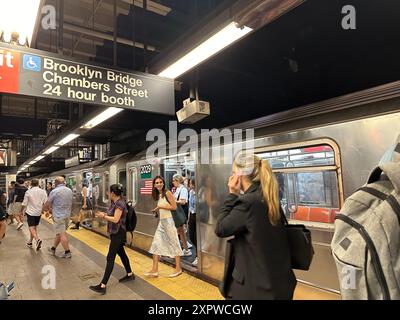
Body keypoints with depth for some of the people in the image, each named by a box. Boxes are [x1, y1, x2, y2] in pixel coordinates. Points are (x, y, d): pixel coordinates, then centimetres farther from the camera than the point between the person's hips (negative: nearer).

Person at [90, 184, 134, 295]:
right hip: (115, 233, 10)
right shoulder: (115, 203, 8)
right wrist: (104, 215, -1)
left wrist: (104, 216, -15)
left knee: (110, 258, -8)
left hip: (118, 234, -10)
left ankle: (103, 285, -4)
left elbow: (116, 219, -25)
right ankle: (130, 274, 34)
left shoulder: (120, 203, -20)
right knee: (121, 253, 20)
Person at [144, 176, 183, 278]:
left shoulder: (167, 193, -10)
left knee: (173, 243, 2)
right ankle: (154, 270, 12)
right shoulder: (158, 195, 13)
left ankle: (178, 268, 15)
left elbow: (174, 207, -15)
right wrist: (157, 210, 1)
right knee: (156, 244, 5)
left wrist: (160, 206, -14)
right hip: (161, 221, 8)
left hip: (168, 220, -8)